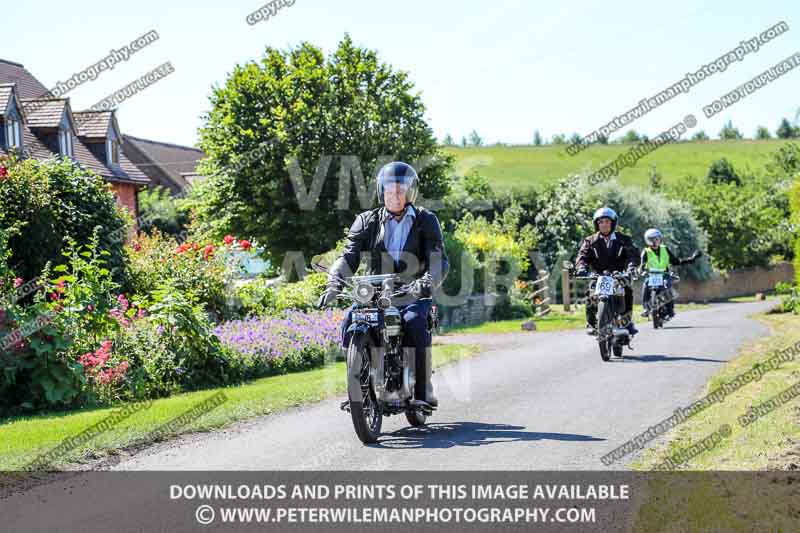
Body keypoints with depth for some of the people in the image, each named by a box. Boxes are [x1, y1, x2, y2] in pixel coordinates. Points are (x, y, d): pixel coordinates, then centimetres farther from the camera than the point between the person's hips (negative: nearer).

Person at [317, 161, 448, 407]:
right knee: (350, 322, -24)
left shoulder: (426, 220, 4)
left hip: (412, 294, -2)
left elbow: (439, 260, -8)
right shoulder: (367, 221, 9)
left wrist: (427, 282, -31)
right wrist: (334, 284, -22)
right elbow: (349, 257, -2)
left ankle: (424, 387, -25)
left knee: (414, 322, -33)